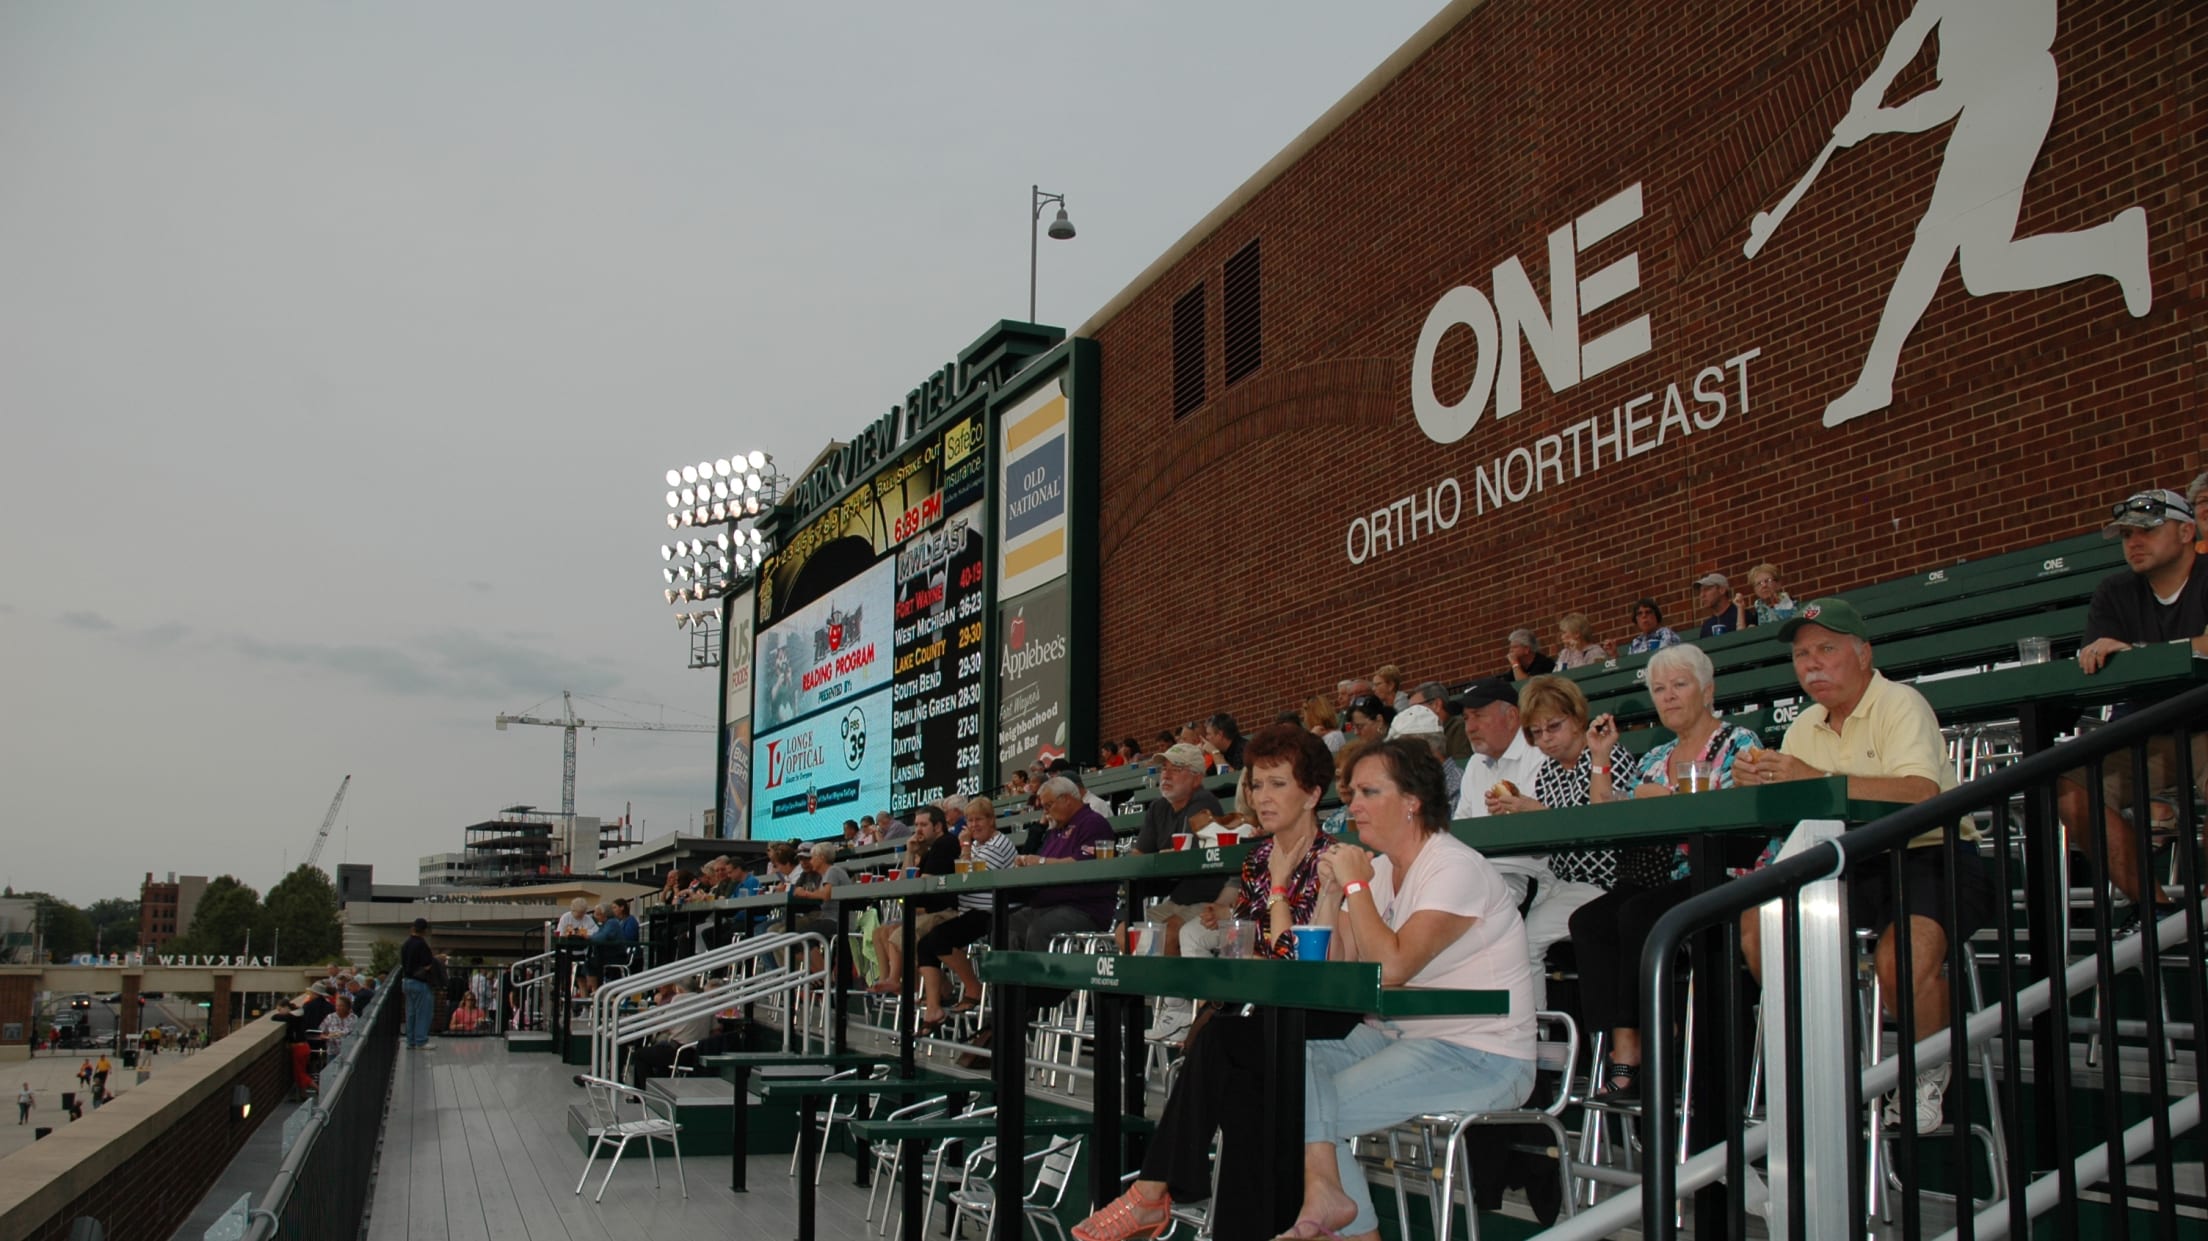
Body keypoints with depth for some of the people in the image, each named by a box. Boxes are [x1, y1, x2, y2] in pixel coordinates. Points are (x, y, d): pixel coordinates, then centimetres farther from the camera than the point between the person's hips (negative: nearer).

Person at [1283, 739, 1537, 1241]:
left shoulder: (1456, 869, -15)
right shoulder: (1379, 869, 10)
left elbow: (1392, 966, -27)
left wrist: (1356, 884, -17)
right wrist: (1331, 891, -6)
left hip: (1481, 1057, -9)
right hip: (1403, 1038, 9)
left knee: (1305, 1109, -20)